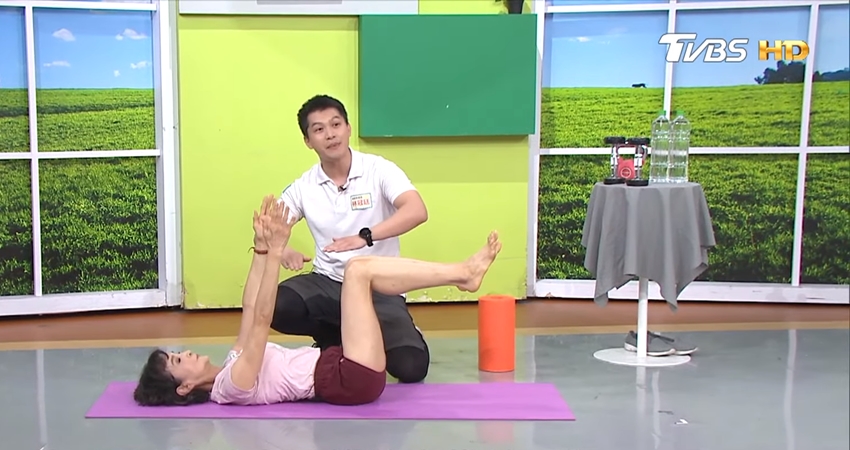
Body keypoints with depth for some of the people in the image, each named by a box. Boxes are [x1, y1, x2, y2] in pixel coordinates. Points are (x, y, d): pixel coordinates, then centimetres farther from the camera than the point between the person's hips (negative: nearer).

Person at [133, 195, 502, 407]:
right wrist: (275, 252, -26)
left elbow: (250, 311, 11)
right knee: (357, 270, -15)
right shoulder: (231, 386, -13)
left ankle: (460, 274, 2)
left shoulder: (232, 366, 14)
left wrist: (261, 249, 3)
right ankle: (462, 273, -8)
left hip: (340, 368, 9)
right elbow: (261, 320, -23)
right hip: (351, 380, -9)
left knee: (361, 269, 4)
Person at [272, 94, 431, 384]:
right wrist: (282, 249, -22)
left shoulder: (379, 170, -9)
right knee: (274, 307, -26)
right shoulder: (304, 187, 2)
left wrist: (364, 237, -39)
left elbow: (417, 211, -24)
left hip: (379, 288, -3)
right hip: (328, 283, 3)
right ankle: (335, 337, 6)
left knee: (411, 366, -23)